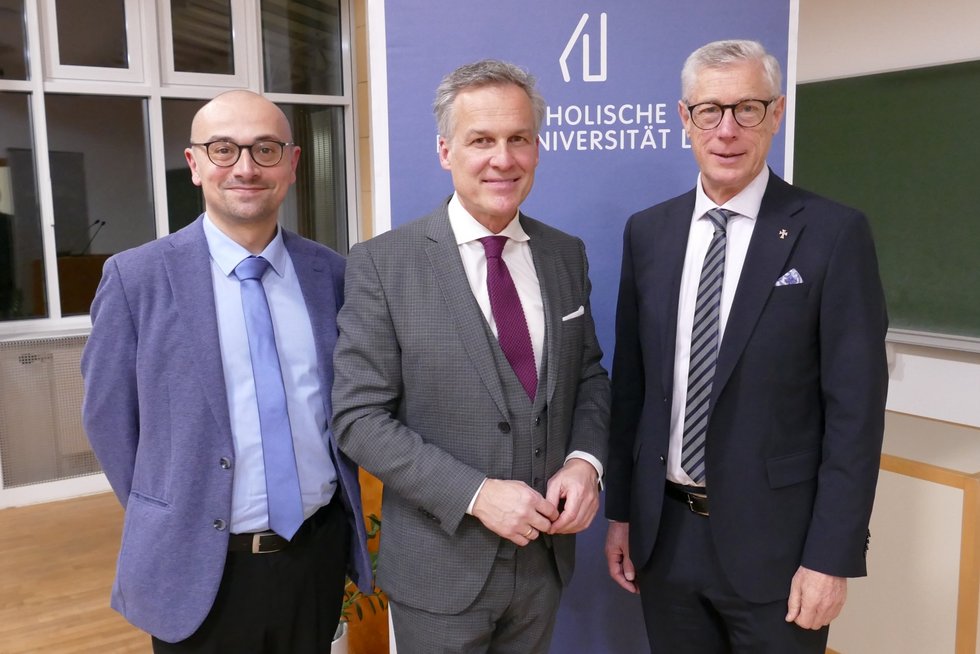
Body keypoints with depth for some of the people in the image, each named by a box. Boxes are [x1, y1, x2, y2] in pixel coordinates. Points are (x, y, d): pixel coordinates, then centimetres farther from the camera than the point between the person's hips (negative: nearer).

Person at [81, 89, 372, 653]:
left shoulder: (331, 272, -1)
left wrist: (341, 496, 4)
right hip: (199, 570, -2)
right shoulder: (136, 278, -8)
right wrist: (168, 524, 0)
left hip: (320, 552, 3)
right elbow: (110, 419, -2)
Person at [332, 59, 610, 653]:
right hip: (440, 565, -4)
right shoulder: (382, 263, -12)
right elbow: (359, 417, -14)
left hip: (544, 555, 4)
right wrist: (475, 494, -21)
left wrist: (584, 460, -10)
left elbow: (590, 375, 9)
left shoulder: (567, 255, 1)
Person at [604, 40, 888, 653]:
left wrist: (832, 556, -11)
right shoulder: (647, 232, 2)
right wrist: (620, 510, 7)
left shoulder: (834, 233, -9)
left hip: (773, 537, -3)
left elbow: (855, 408, -10)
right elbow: (630, 382, 5)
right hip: (664, 531, 4)